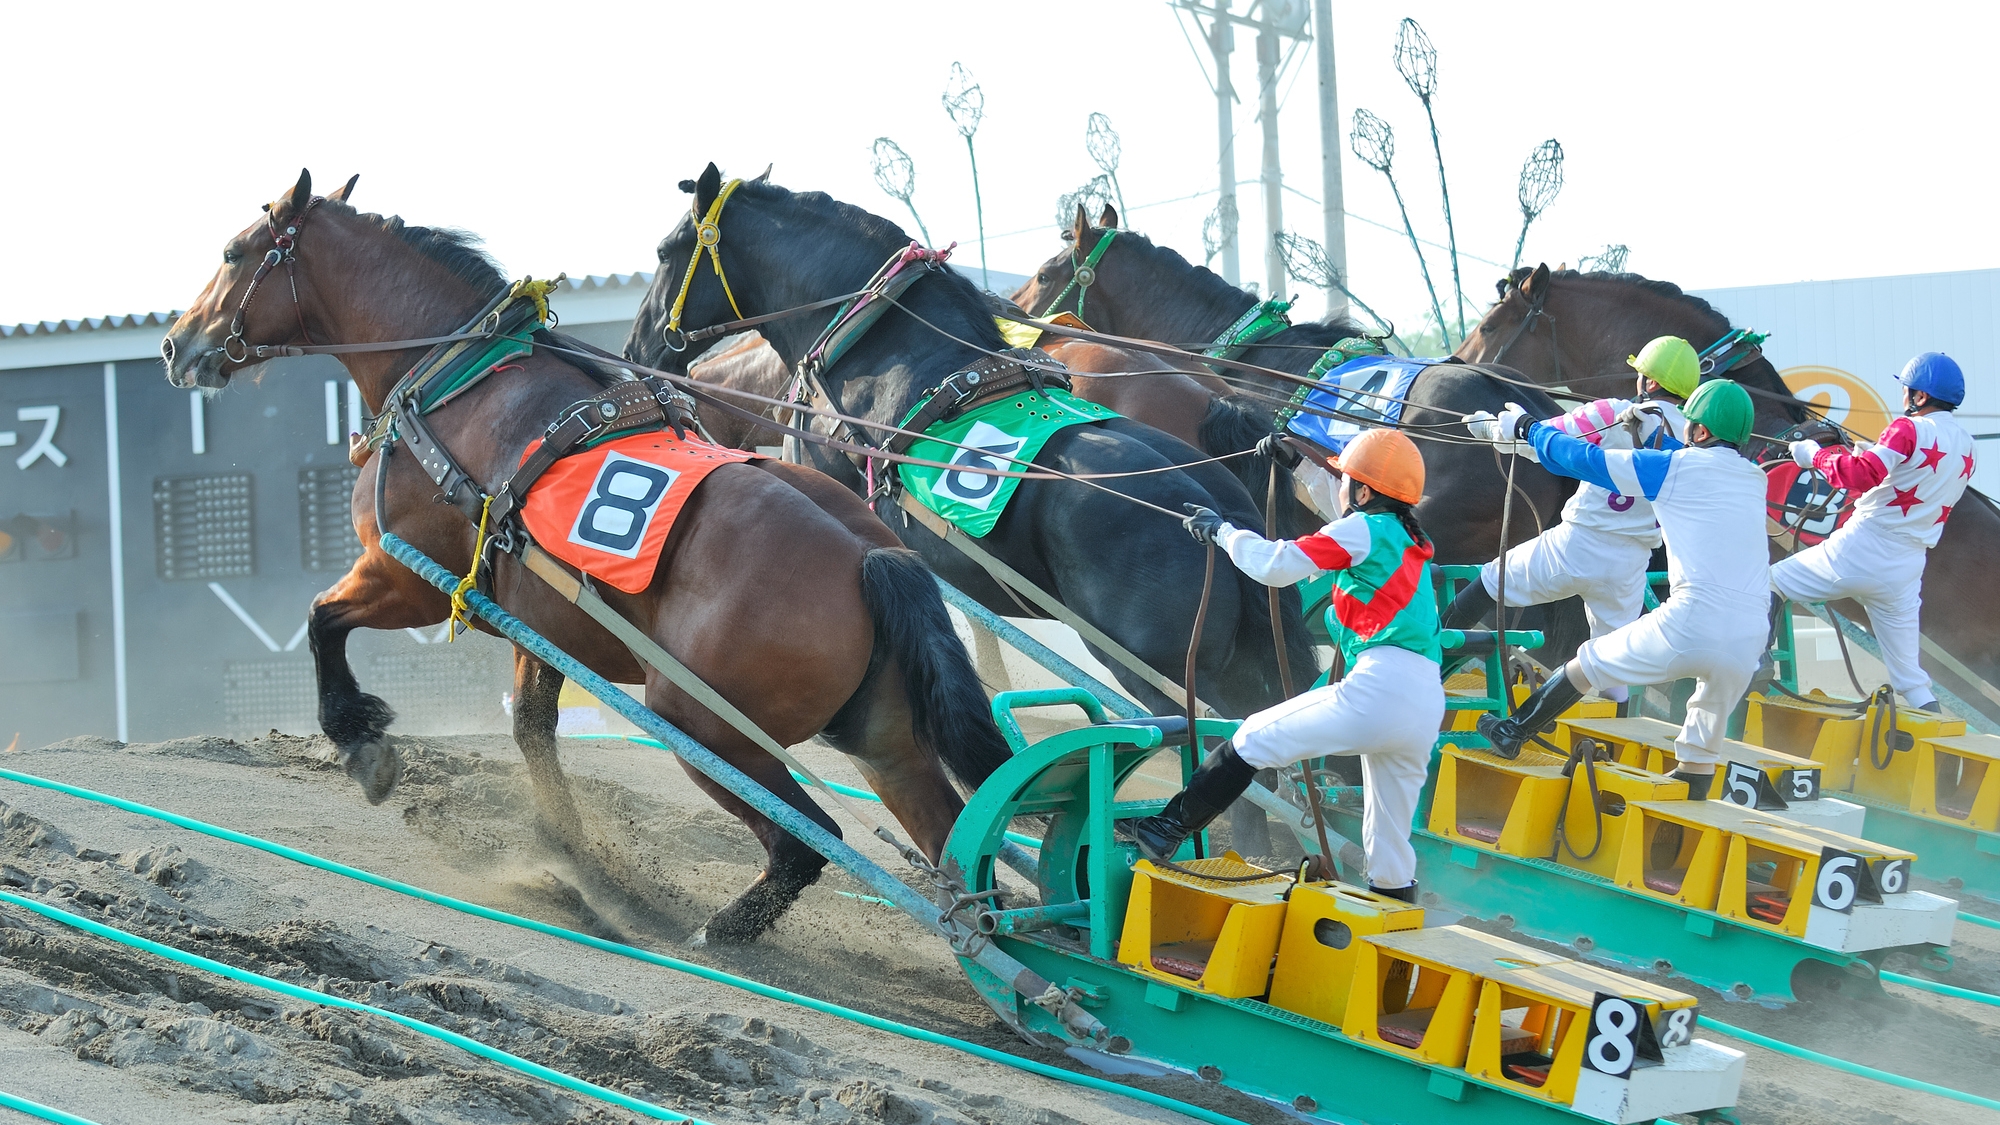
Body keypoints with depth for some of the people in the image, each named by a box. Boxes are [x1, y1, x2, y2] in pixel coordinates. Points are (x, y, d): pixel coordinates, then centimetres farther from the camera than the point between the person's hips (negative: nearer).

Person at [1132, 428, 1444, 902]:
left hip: (1378, 690, -8)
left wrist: (1220, 530, 9)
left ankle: (1170, 828, 3)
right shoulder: (1410, 544, 25)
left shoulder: (1365, 529, 0)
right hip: (1427, 708, 8)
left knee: (1254, 739, 2)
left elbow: (1277, 565, -6)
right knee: (1389, 841, 15)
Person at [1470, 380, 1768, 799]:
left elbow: (1586, 460, 8)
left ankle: (1512, 733, 32)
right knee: (1703, 745, 19)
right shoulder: (1754, 480, 17)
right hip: (1747, 645, 5)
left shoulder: (1677, 467, 1)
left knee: (1590, 662, 18)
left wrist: (1526, 428, 22)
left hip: (1690, 623, -5)